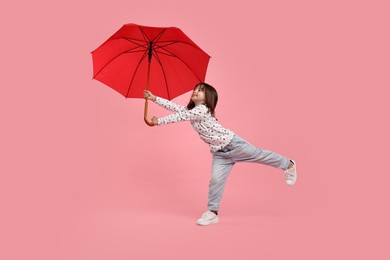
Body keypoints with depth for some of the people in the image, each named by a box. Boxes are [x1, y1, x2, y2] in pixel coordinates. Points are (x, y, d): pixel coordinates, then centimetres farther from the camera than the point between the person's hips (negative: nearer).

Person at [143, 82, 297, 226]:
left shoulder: (202, 110, -21)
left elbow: (180, 117, -23)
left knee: (258, 155, 5)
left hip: (232, 143, -7)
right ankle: (212, 213, 5)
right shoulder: (190, 110, 7)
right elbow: (174, 107, 4)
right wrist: (154, 98, -3)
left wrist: (159, 121, -15)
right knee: (216, 180, -1)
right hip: (219, 152, 7)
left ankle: (288, 165, 27)